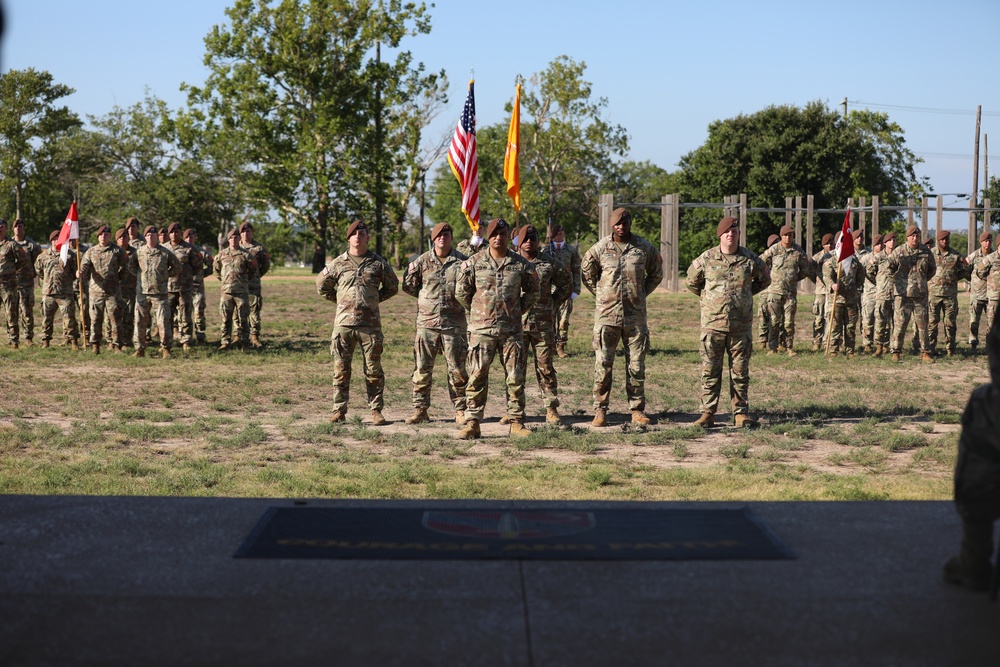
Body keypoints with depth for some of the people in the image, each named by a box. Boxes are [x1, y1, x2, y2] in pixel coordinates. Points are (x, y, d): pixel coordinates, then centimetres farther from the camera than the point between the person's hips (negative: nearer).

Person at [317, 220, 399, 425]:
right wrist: (339, 300, 11)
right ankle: (339, 410, 9)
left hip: (370, 324, -1)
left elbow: (392, 286, 15)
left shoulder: (378, 263, 4)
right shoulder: (338, 264, 5)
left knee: (373, 370, 3)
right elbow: (321, 285, 18)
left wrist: (375, 299, 8)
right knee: (341, 369, 3)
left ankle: (376, 410, 10)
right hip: (343, 323, 1)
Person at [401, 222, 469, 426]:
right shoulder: (422, 262, 4)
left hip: (454, 323, -1)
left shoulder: (462, 262, 2)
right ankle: (420, 409, 10)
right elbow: (408, 285, 12)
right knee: (422, 368, 2)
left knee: (457, 369, 3)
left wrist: (460, 298, 3)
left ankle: (460, 410, 11)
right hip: (427, 322, 1)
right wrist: (426, 297, 9)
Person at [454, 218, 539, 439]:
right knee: (477, 377, -2)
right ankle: (472, 423, 2)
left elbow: (533, 291, 17)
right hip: (481, 329, -1)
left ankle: (516, 422, 13)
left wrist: (519, 310, 10)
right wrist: (478, 311, 11)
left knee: (515, 378, 4)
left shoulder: (521, 265, 3)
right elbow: (461, 292, 9)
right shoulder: (474, 263, 0)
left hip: (512, 330, 1)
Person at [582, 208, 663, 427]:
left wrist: (642, 293, 10)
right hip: (606, 314, -1)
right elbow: (587, 273, 14)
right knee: (603, 364, -1)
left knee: (636, 364, 5)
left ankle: (637, 410, 12)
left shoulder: (644, 248, 4)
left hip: (635, 314, 1)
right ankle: (600, 410, 6)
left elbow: (656, 273, 18)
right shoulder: (600, 248, 1)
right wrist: (600, 294, 7)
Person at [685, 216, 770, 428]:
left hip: (741, 325, 1)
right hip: (712, 323, 0)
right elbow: (692, 282, 16)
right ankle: (708, 413, 7)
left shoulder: (750, 260, 1)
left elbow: (764, 280, 19)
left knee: (740, 371, 6)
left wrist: (746, 293, 12)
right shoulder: (706, 259, 0)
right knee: (710, 371, 2)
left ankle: (741, 413, 14)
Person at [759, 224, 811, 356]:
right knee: (774, 321, -2)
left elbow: (807, 269, 15)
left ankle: (790, 347, 10)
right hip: (775, 290, -1)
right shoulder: (774, 249, -1)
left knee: (789, 322, 3)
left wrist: (795, 278, 14)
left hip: (791, 292, 1)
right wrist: (769, 277, 9)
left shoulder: (798, 251, 4)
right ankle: (772, 348, 4)